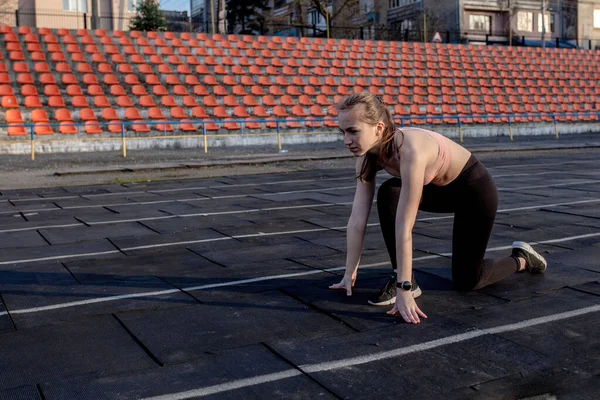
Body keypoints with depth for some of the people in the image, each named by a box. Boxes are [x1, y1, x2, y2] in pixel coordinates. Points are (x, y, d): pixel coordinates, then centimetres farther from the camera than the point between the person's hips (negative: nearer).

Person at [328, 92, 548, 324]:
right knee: (387, 195, -23)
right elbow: (357, 218, -15)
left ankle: (522, 258, 29)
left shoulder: (410, 150, -41)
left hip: (475, 189, -6)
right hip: (440, 189, 6)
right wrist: (349, 274, -12)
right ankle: (401, 278, -10)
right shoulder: (368, 155, -18)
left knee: (466, 281, 1)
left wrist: (403, 290, -38)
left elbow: (404, 227, -41)